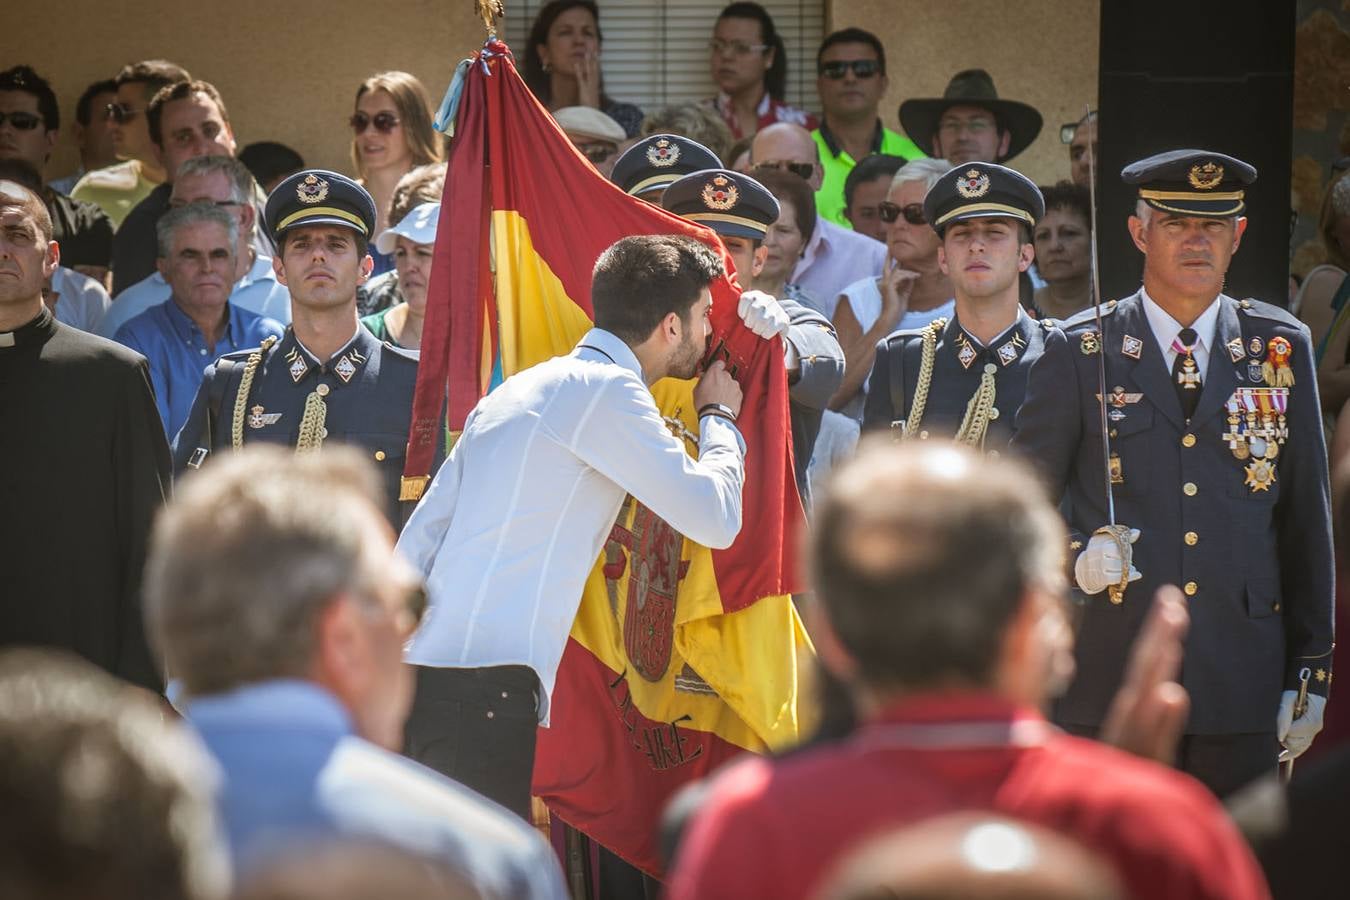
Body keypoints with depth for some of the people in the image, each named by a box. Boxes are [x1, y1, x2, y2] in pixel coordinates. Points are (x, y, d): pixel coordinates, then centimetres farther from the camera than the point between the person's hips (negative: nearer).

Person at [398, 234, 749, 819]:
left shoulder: (519, 389, 23)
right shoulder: (605, 390, -5)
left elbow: (419, 540, 21)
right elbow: (715, 518, -6)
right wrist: (719, 417, 13)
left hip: (421, 677, 9)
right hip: (485, 687, -9)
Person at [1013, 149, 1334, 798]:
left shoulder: (1281, 349, 9)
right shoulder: (1079, 353, 3)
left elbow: (1307, 518, 11)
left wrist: (1311, 671, 9)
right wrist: (1075, 561, -14)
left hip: (1241, 686, 2)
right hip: (1108, 688, -1)